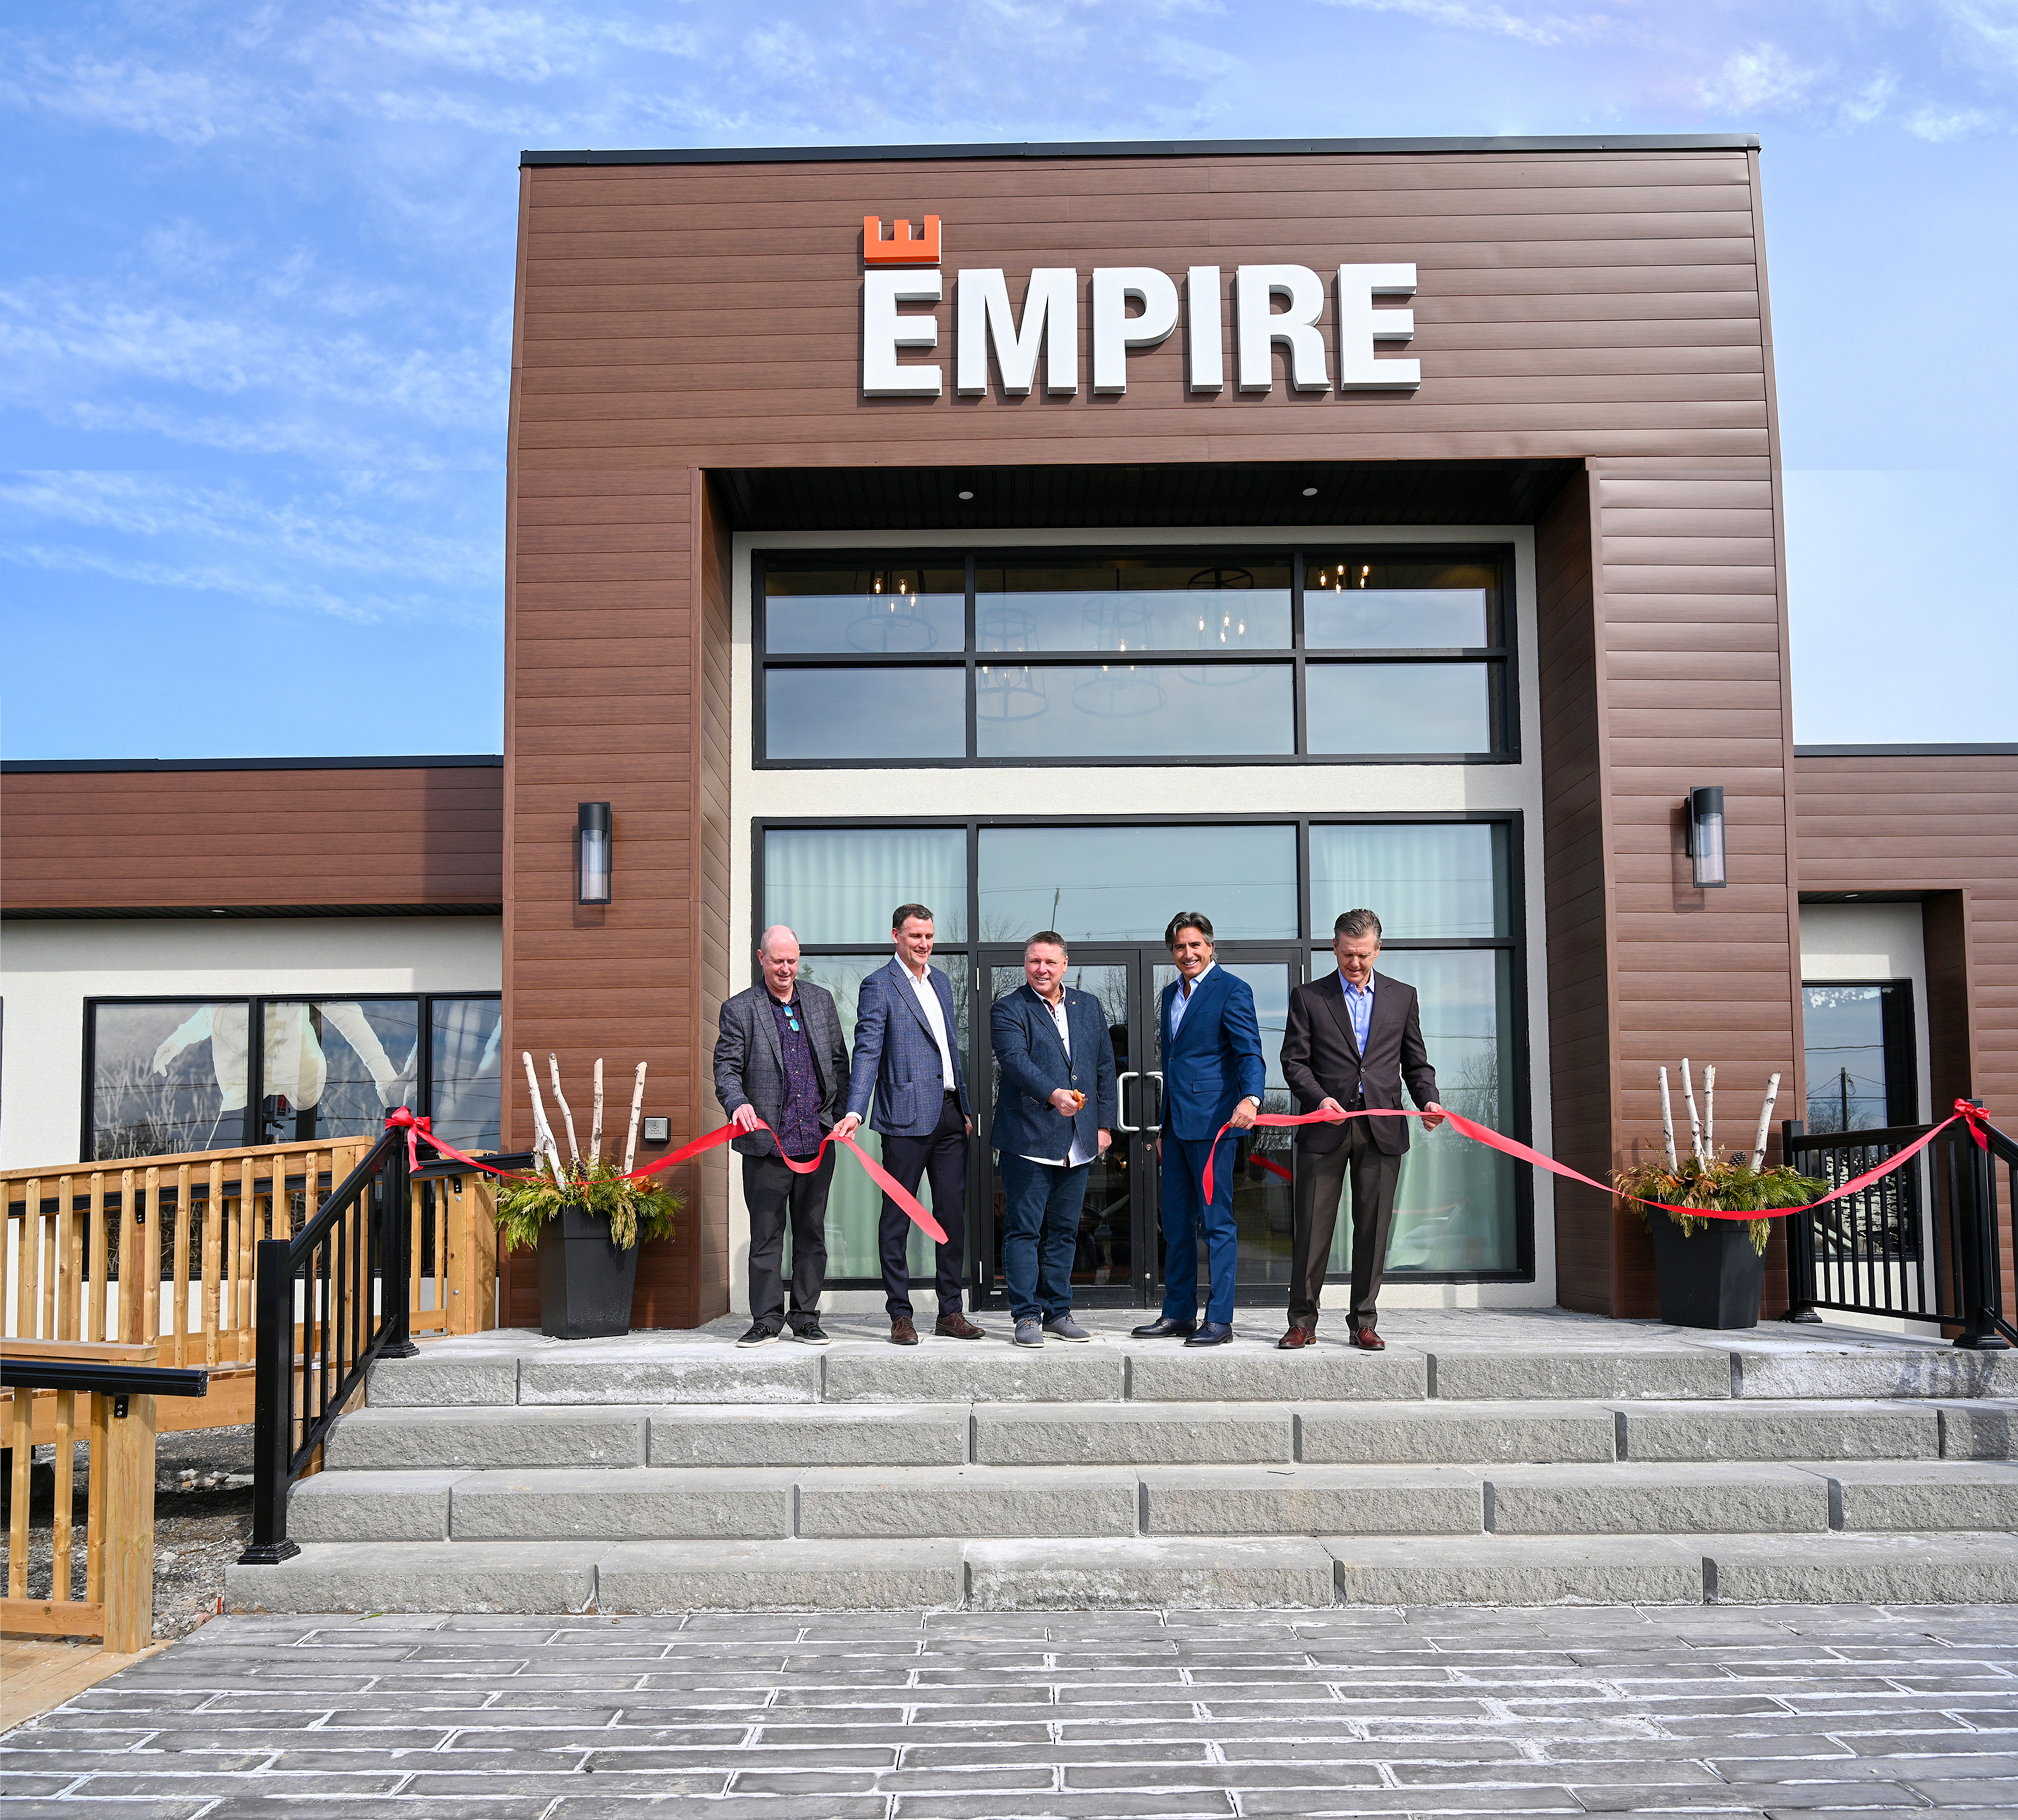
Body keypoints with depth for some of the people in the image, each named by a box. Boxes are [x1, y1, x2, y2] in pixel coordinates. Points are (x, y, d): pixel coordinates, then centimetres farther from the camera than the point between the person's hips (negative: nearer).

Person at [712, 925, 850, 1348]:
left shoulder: (821, 1000, 12)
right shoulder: (739, 1010, 2)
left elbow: (839, 1060, 16)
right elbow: (726, 1068, -4)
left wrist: (843, 1116, 9)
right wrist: (738, 1104, -24)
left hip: (818, 1139, 3)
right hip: (767, 1143, -3)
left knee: (812, 1233, 8)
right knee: (766, 1235, 2)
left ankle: (806, 1319, 17)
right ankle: (766, 1320, 11)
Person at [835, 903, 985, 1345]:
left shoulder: (941, 982, 17)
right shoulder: (879, 986, -5)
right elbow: (867, 1052, -12)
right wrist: (854, 1111, -23)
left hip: (949, 1115, 7)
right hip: (908, 1116, -7)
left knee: (953, 1213, 8)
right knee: (897, 1216, 0)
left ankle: (950, 1312, 16)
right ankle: (900, 1315, 7)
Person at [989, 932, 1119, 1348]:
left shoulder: (1089, 1007, 13)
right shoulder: (1008, 1010, -3)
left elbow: (1105, 1068, 15)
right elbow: (1016, 1060, -19)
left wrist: (1105, 1123, 9)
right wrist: (1053, 1094, -34)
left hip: (1079, 1142, 5)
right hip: (1028, 1138, -5)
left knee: (1064, 1231, 11)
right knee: (1024, 1230, -1)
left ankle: (1057, 1313, 19)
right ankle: (1026, 1316, 5)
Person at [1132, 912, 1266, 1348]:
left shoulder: (1232, 990, -7)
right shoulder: (1171, 994, 17)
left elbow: (1250, 1053, -15)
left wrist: (1250, 1098, -34)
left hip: (1212, 1120, -8)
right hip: (1176, 1122, 8)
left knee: (1217, 1222, -4)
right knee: (1176, 1224, 11)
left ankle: (1220, 1319, 1)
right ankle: (1177, 1314, 19)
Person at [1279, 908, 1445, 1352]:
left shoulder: (1402, 996, 13)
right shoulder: (1308, 997, 7)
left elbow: (1416, 1062, 14)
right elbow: (1294, 1060, 2)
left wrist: (1428, 1100, -5)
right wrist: (1319, 1098, -14)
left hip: (1381, 1128, 2)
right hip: (1324, 1128, -1)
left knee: (1373, 1228, 3)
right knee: (1311, 1227, 0)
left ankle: (1364, 1323, 12)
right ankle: (1303, 1322, 8)